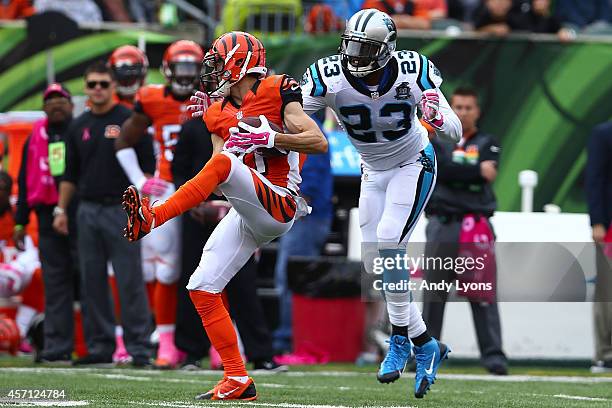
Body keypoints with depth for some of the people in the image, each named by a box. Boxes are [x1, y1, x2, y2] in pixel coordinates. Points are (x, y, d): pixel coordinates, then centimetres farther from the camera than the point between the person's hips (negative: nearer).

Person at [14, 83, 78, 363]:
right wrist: (20, 222, 16)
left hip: (80, 213, -4)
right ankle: (57, 346, 6)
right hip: (48, 216, 4)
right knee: (55, 282, 4)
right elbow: (25, 181, 19)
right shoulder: (36, 138, 16)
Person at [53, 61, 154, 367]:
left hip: (121, 209, -5)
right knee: (92, 283, 6)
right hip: (87, 211, 5)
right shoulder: (79, 127, 13)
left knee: (130, 282, -7)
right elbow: (70, 173, 18)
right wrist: (61, 209, 12)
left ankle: (138, 347, -5)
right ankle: (100, 346, 12)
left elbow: (147, 165, -3)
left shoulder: (129, 120, -2)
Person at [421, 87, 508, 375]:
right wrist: (476, 171, -14)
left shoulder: (487, 144, 10)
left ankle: (493, 354, -8)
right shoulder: (437, 141, 11)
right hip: (441, 224, 1)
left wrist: (454, 172, -13)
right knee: (433, 293, 5)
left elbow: (486, 173, -9)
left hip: (476, 225, -1)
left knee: (483, 293, -7)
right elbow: (439, 168, -9)